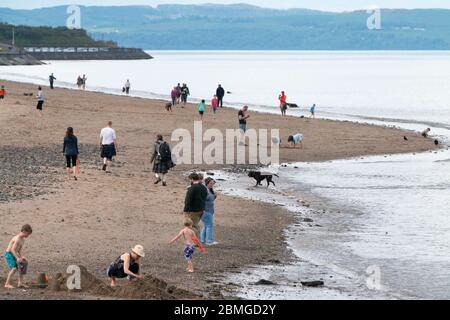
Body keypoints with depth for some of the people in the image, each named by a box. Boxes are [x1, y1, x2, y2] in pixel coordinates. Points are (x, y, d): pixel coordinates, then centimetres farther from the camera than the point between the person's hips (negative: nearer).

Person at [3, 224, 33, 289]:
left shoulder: (23, 240, 9)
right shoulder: (17, 239, -23)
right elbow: (13, 249, -28)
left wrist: (22, 256, -3)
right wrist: (17, 258, -34)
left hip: (13, 254, 10)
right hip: (9, 254, -10)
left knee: (22, 266, 9)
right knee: (14, 268, -22)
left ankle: (20, 283, 16)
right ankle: (7, 284, -17)